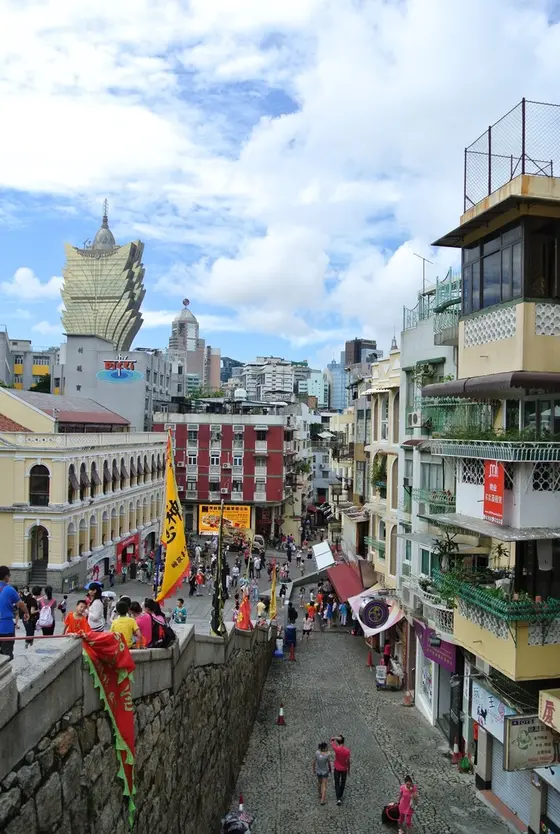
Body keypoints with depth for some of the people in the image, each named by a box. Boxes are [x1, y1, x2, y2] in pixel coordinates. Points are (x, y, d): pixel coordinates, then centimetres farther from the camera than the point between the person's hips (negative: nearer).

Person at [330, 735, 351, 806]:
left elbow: (331, 741, -9)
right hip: (344, 769, 1)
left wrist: (336, 737, -30)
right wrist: (348, 770, 6)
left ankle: (338, 799, 2)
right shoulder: (347, 750, -21)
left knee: (337, 784, 12)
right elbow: (348, 761, -10)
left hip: (337, 769, -1)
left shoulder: (336, 749, -25)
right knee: (343, 783, 23)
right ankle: (340, 796, 38)